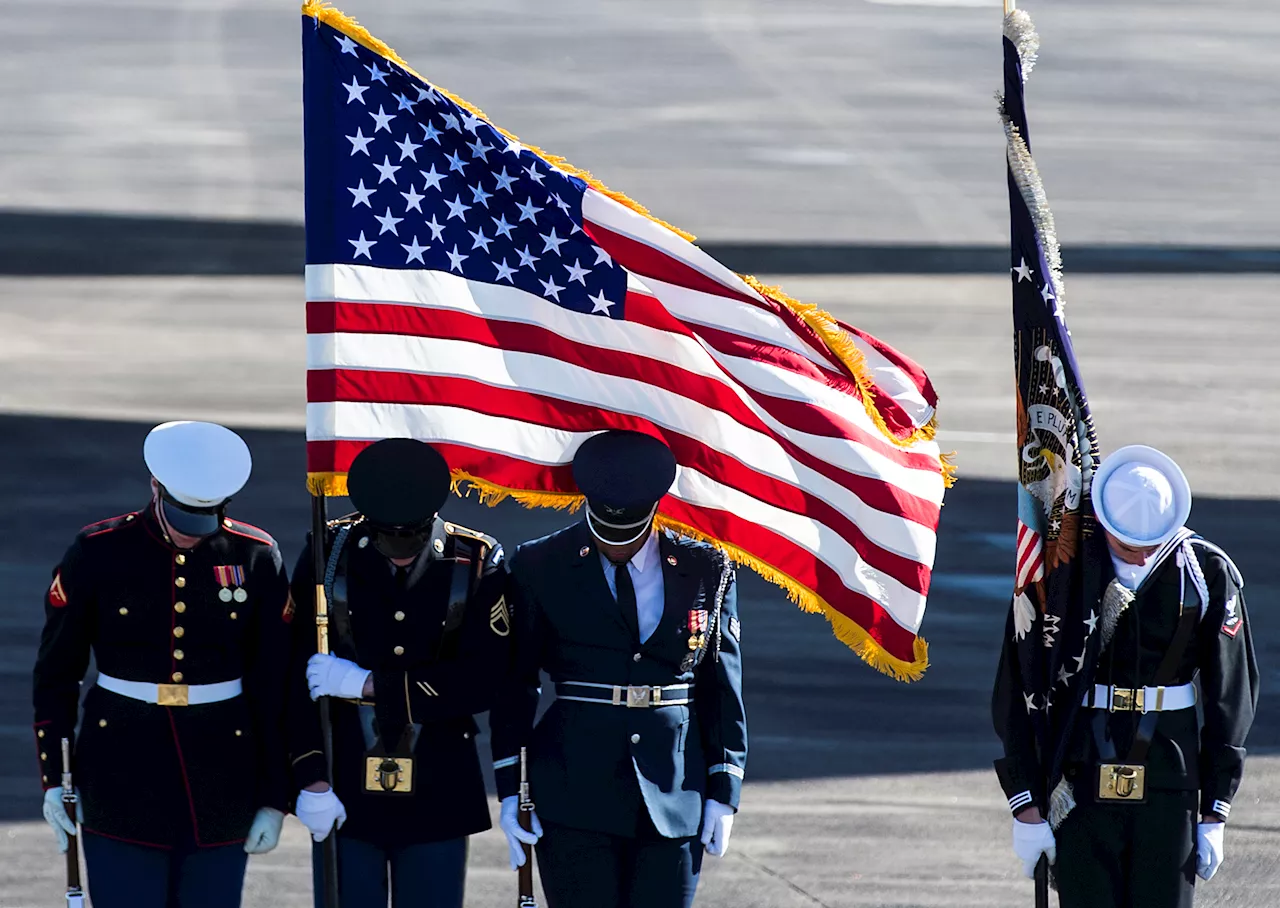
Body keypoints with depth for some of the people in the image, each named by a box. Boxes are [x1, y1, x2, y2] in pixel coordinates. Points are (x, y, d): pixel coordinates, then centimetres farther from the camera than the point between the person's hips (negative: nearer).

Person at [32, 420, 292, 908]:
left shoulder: (255, 557, -2)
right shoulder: (97, 553, -5)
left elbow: (274, 686, 3)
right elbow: (55, 674, 4)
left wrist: (274, 798, 2)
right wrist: (54, 779, 2)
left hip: (220, 788, 1)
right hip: (123, 781, -1)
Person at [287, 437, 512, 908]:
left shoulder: (477, 563, -3)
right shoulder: (328, 553, -2)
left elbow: (482, 680, -10)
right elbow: (299, 676, -2)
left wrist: (369, 684, -14)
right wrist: (312, 779, -8)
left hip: (437, 795, 0)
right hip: (344, 793, 0)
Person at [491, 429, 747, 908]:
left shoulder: (705, 571, 4)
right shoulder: (540, 567, 1)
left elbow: (723, 687, 9)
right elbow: (513, 684, 5)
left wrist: (724, 791, 5)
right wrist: (510, 788, 0)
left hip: (674, 794, 1)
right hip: (573, 794, -1)